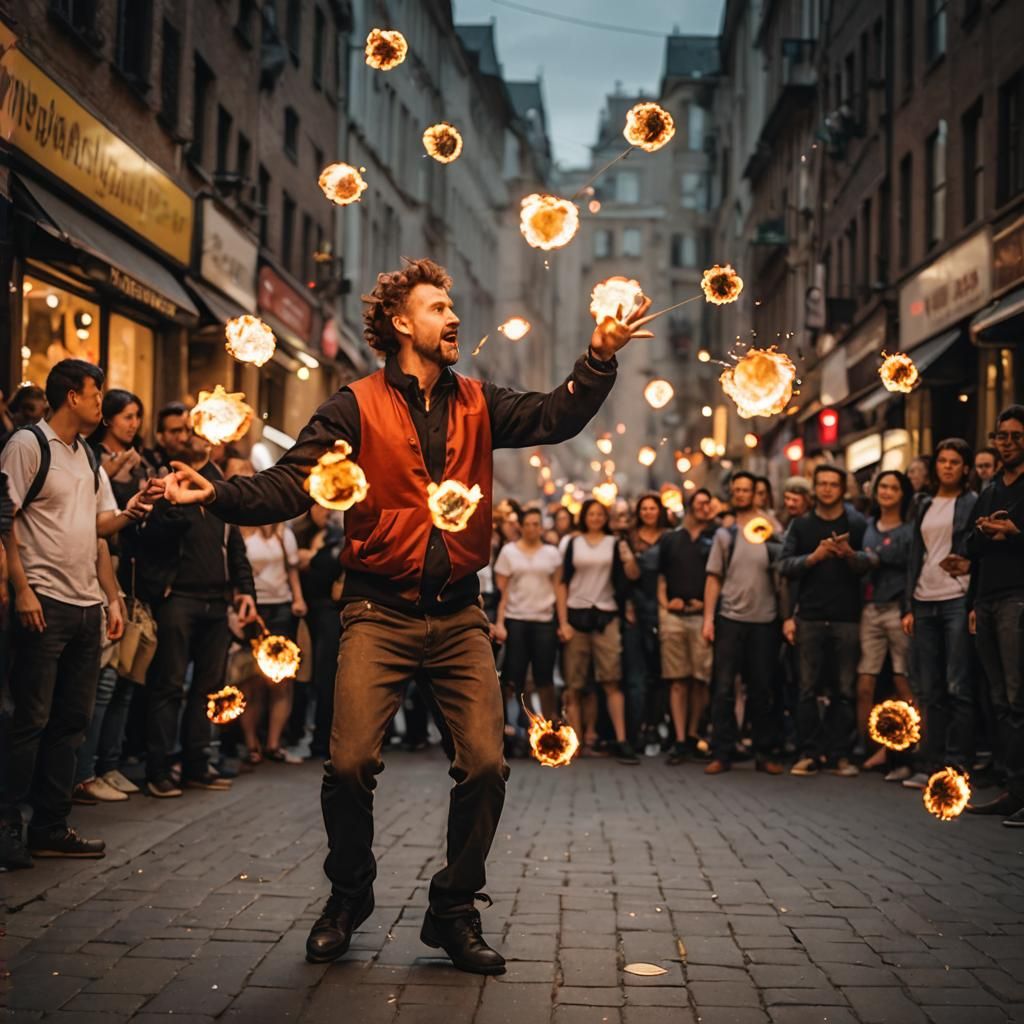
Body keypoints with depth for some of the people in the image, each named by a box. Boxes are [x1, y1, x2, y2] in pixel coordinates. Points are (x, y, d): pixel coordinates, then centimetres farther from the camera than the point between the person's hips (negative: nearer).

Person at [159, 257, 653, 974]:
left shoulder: (477, 404, 11)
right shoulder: (357, 408, 0)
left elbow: (555, 419, 0)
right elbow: (291, 485, -7)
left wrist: (600, 359, -14)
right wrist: (219, 495, -23)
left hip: (458, 616, 3)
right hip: (381, 612, -3)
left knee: (485, 763, -4)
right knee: (350, 762, -11)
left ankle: (455, 910, 15)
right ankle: (349, 895, 17)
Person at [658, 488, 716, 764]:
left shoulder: (717, 538, 8)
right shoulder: (670, 539, 17)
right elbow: (660, 576, 18)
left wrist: (708, 603, -9)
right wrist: (664, 602, 2)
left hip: (703, 615, -2)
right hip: (673, 615, 2)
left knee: (700, 679, -1)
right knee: (677, 680, 0)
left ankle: (693, 736, 11)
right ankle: (680, 741, 1)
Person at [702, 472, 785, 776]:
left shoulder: (771, 533, 5)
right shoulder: (724, 534, 8)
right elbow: (713, 578, 6)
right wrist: (708, 618, -2)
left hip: (764, 620, 0)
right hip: (730, 618, 1)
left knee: (761, 689, 6)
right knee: (724, 688, -1)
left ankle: (765, 752, 14)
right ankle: (722, 753, 4)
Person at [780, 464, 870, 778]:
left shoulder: (857, 525, 9)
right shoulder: (801, 525, 13)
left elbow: (870, 564, -1)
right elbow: (785, 565, 5)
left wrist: (850, 554, -21)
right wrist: (814, 556, -11)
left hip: (847, 618, -1)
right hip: (810, 617, 1)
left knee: (844, 690, 0)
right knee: (808, 688, 0)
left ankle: (839, 754, 5)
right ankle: (809, 753, 3)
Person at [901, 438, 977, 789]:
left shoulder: (973, 503, 2)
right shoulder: (924, 505, 17)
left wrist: (969, 566, -20)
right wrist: (908, 606, 10)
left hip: (958, 600, -5)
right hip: (924, 603, 5)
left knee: (958, 687, -6)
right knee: (930, 691, 5)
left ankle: (956, 765, -3)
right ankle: (932, 764, 9)